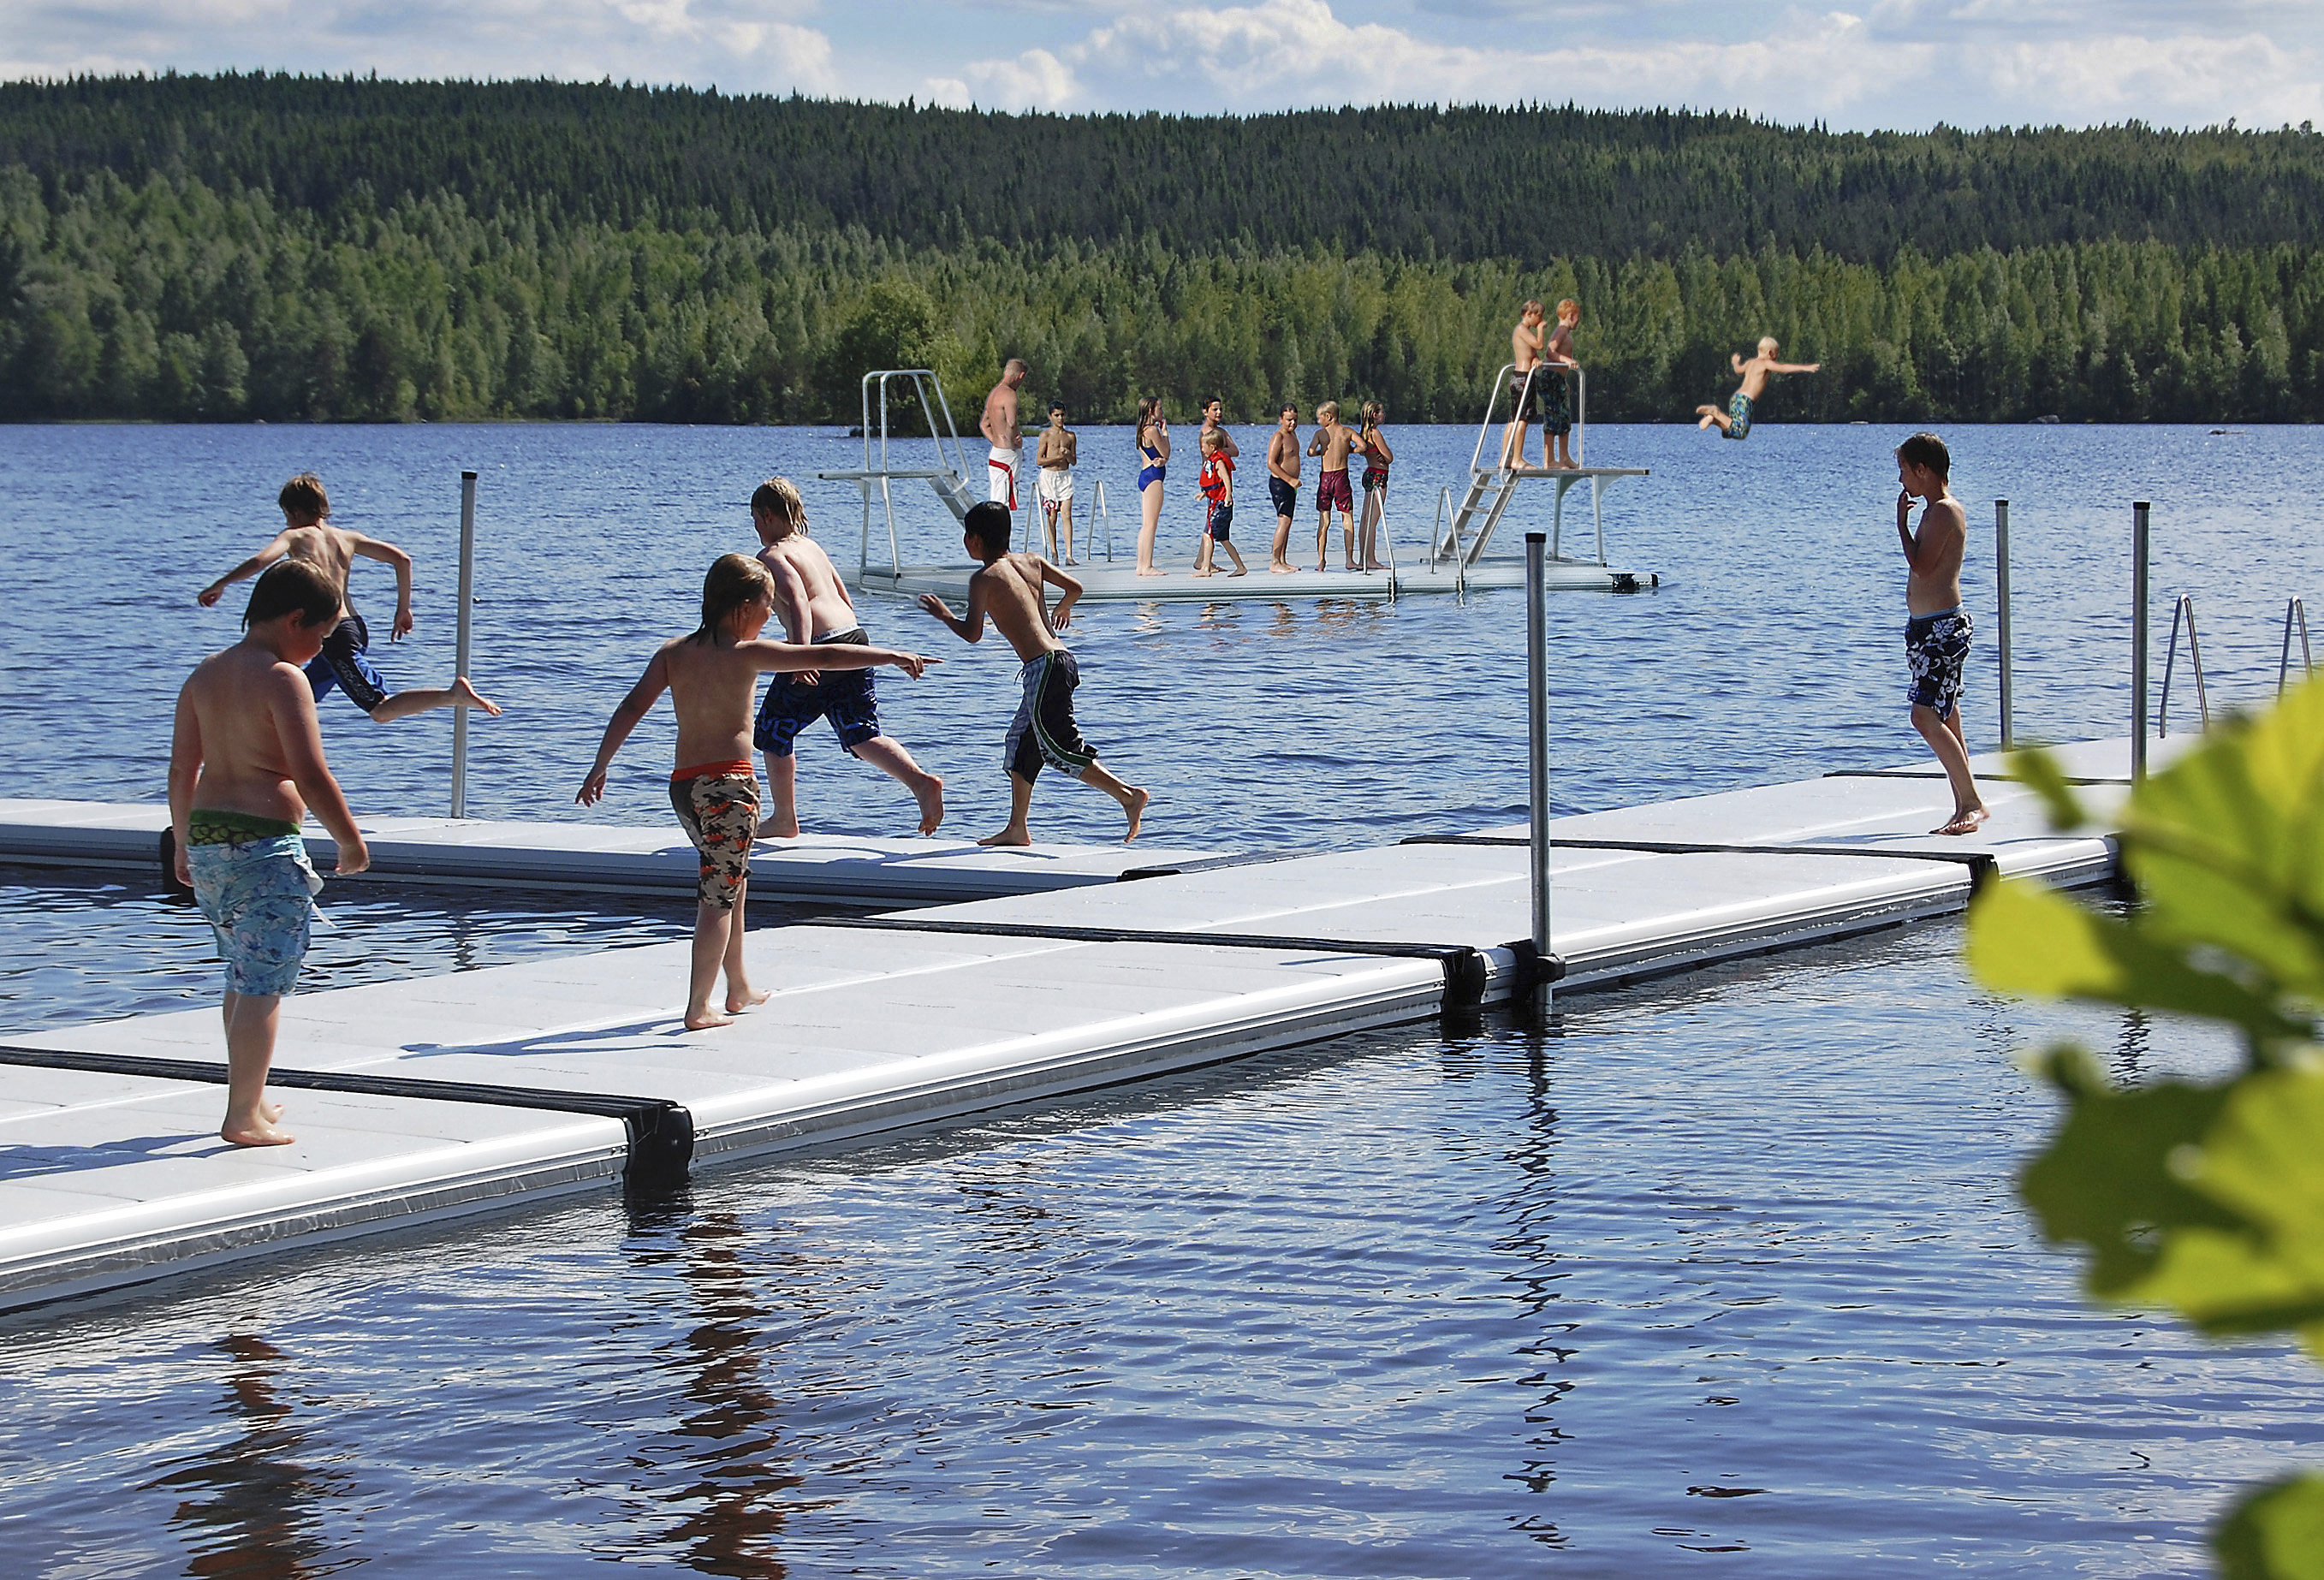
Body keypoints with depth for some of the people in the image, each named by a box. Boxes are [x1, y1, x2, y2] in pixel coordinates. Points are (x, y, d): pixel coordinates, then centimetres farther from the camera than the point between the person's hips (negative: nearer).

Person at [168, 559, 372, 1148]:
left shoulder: (205, 675, 10)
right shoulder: (283, 679, -13)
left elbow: (182, 771, 13)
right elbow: (311, 776, -18)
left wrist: (183, 844, 22)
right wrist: (351, 841, -7)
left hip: (207, 836, 8)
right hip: (266, 842, -8)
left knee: (244, 977, 21)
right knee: (264, 984, -3)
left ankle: (249, 1099, 29)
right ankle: (244, 1117, -3)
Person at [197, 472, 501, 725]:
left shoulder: (295, 537, -2)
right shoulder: (346, 538, 14)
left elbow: (260, 561, -20)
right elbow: (402, 559, 9)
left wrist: (219, 585, -8)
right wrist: (404, 609, 17)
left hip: (334, 637, -8)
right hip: (355, 627, 8)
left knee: (383, 709, -12)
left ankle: (453, 694, -27)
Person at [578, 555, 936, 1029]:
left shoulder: (674, 652, 8)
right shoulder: (746, 653, -8)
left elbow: (631, 708, 3)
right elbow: (826, 657, -9)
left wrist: (600, 767, 6)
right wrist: (892, 656, -3)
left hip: (683, 785, 7)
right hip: (728, 784, -7)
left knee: (732, 881, 24)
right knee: (718, 895, -2)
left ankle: (739, 987, 34)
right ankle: (699, 1008, -4)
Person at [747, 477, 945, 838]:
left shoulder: (771, 556, -4)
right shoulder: (811, 546, 22)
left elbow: (798, 602, -22)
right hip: (855, 636, 8)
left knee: (774, 731, 13)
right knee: (861, 734, 4)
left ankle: (783, 819, 21)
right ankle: (920, 781, -22)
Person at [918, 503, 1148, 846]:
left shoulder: (984, 579, -5)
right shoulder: (1031, 561, 14)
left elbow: (972, 634, -11)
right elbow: (1074, 587, 15)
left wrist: (945, 615, 8)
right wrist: (1061, 610, 37)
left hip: (1043, 667, -9)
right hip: (1062, 659, 9)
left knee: (1060, 749, -8)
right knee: (1020, 743, 18)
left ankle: (1128, 795, -18)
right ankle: (1017, 829, 22)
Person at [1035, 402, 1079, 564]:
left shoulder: (1070, 436, 9)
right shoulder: (1046, 435, -1)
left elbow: (1074, 461, 10)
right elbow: (1039, 460, -5)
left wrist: (1068, 455, -11)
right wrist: (1058, 457, -12)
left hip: (1065, 476, 2)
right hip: (1048, 476, -2)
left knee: (1067, 515, -8)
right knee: (1052, 516, 0)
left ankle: (1069, 555, -12)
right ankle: (1053, 553, 8)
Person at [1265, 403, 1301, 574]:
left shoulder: (1292, 434, 14)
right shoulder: (1278, 437, -16)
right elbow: (1271, 463, -23)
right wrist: (1290, 480, -24)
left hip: (1290, 484, 10)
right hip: (1279, 483, -10)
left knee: (1287, 522, 11)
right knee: (1284, 521, -14)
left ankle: (1283, 561, 16)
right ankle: (1274, 562, -15)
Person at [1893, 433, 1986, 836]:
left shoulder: (1945, 511, -13)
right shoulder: (1937, 510, 17)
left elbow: (1922, 568, -21)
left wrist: (1902, 522, -12)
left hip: (1942, 628, -11)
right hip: (1928, 627, 11)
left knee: (1926, 716, -16)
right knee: (1944, 721, 10)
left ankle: (1973, 802, -14)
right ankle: (1964, 808, 12)